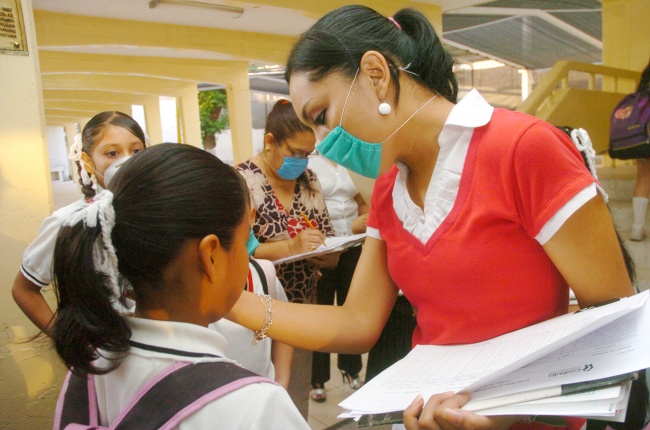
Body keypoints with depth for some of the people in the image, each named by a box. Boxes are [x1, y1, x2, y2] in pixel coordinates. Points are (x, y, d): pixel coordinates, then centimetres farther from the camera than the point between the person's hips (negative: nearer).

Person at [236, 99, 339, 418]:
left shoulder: (307, 179, 6)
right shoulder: (242, 181, -13)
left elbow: (328, 241, 11)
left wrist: (323, 253, -11)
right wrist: (289, 248, -27)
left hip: (304, 307, 6)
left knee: (299, 395, 17)